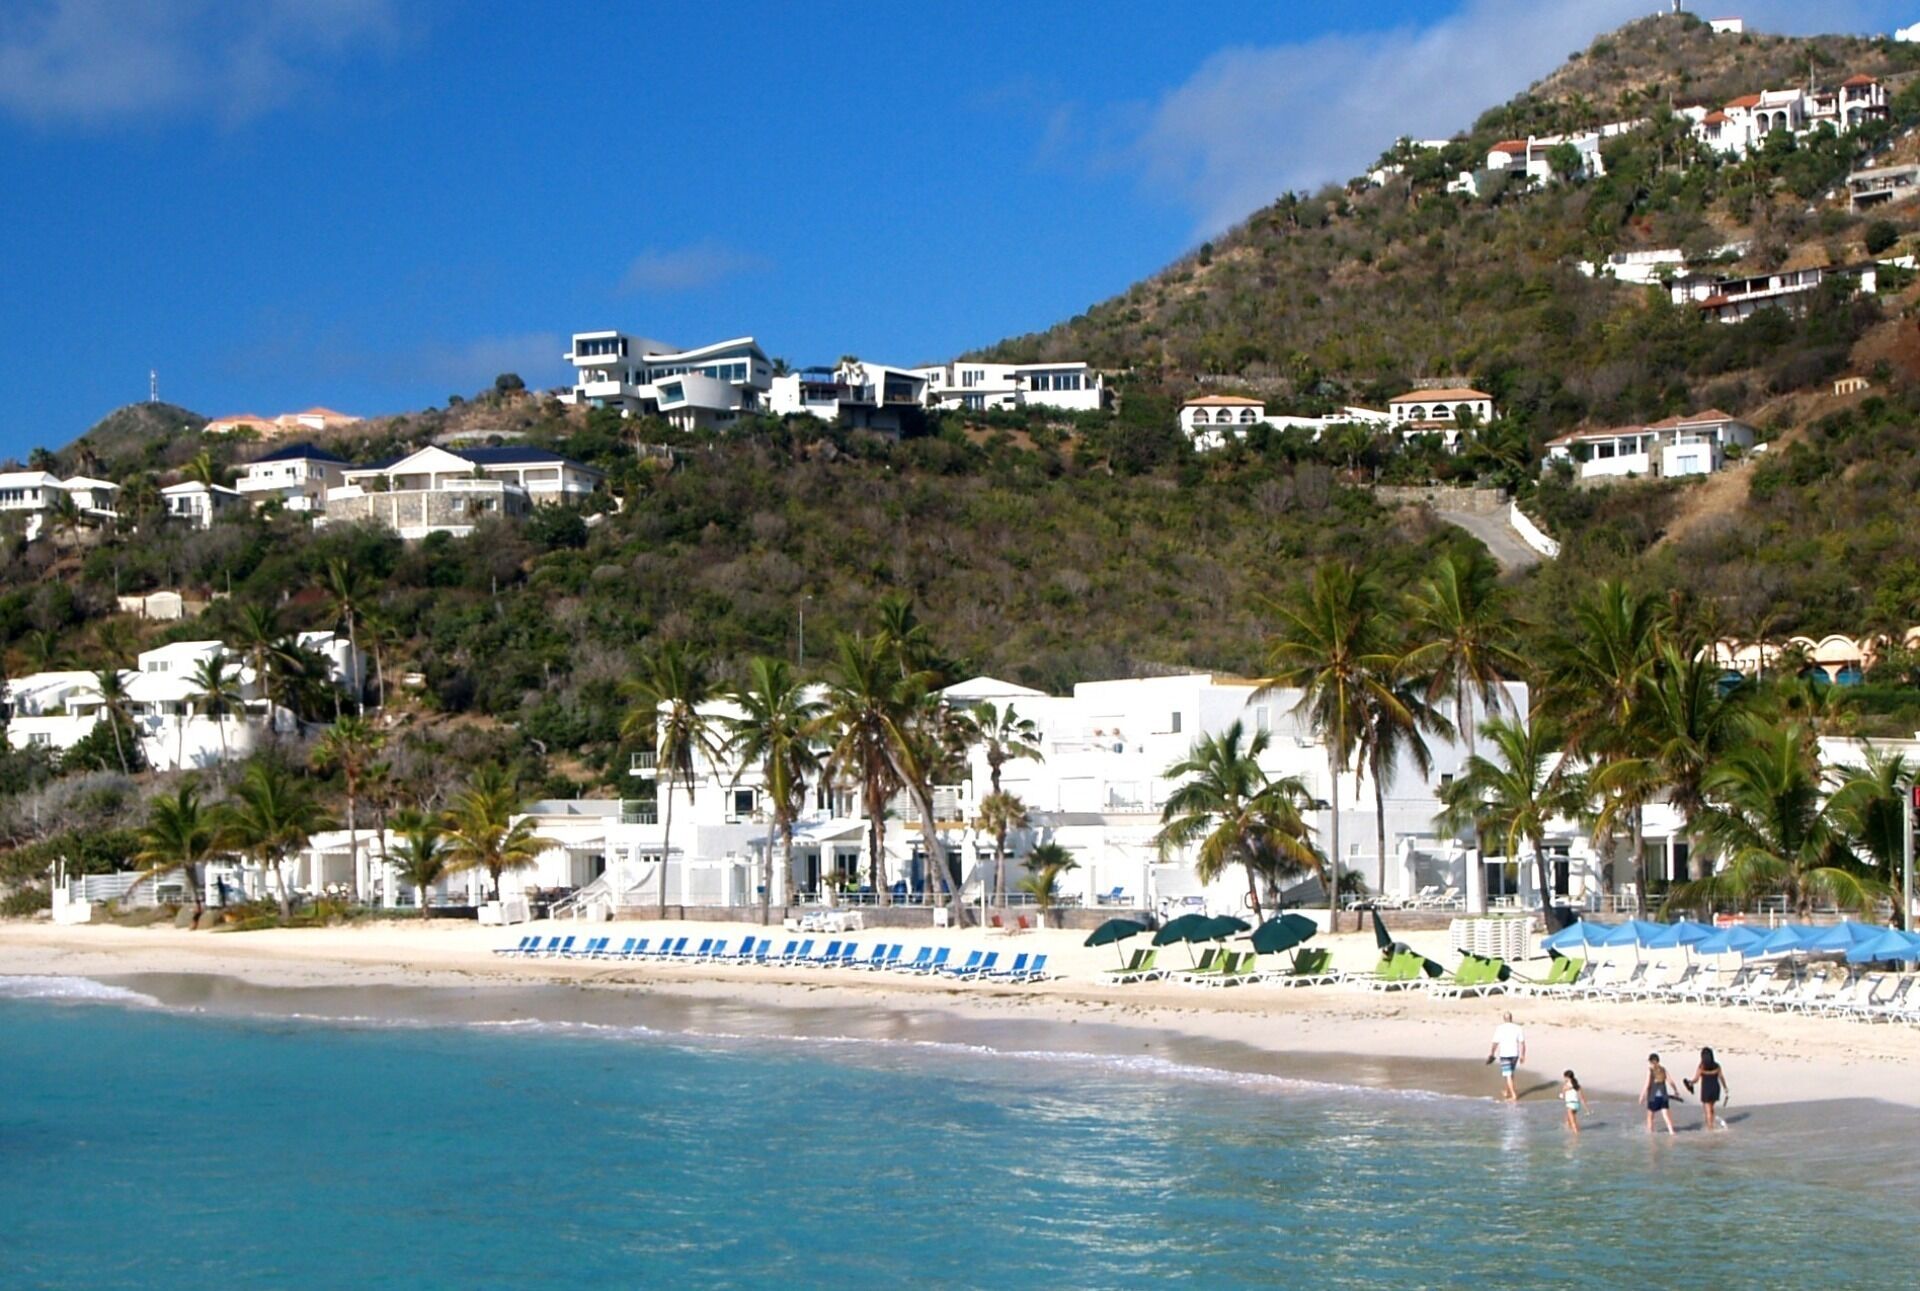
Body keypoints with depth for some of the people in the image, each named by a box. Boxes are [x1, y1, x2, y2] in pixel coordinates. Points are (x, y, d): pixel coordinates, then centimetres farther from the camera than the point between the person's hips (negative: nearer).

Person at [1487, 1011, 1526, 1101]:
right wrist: (1522, 1055, 6)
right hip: (1515, 1054, 4)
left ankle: (1513, 1096, -10)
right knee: (1511, 1073, 22)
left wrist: (1492, 1054, 8)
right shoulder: (1517, 1028, 0)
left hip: (1504, 1055, -4)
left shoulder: (1499, 1029, -7)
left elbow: (1495, 1043, -6)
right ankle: (1507, 1092, 37)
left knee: (1508, 1075, -1)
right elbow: (1522, 1043, -2)